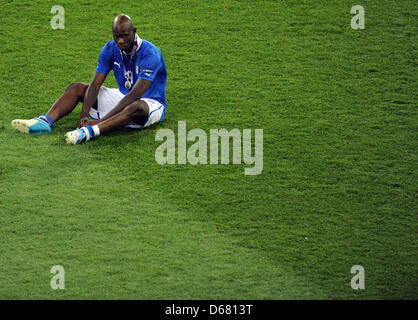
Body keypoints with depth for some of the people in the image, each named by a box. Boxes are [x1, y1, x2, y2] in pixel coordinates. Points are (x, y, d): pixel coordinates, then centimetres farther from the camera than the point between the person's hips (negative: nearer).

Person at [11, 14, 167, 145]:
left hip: (151, 103, -7)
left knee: (137, 107, -44)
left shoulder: (150, 53, -25)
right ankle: (45, 121, -25)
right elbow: (95, 85, -10)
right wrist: (84, 115, -28)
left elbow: (135, 95, -33)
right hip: (122, 97, 7)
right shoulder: (110, 49, -5)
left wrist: (101, 120, -39)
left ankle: (89, 132, -60)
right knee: (76, 88, -4)